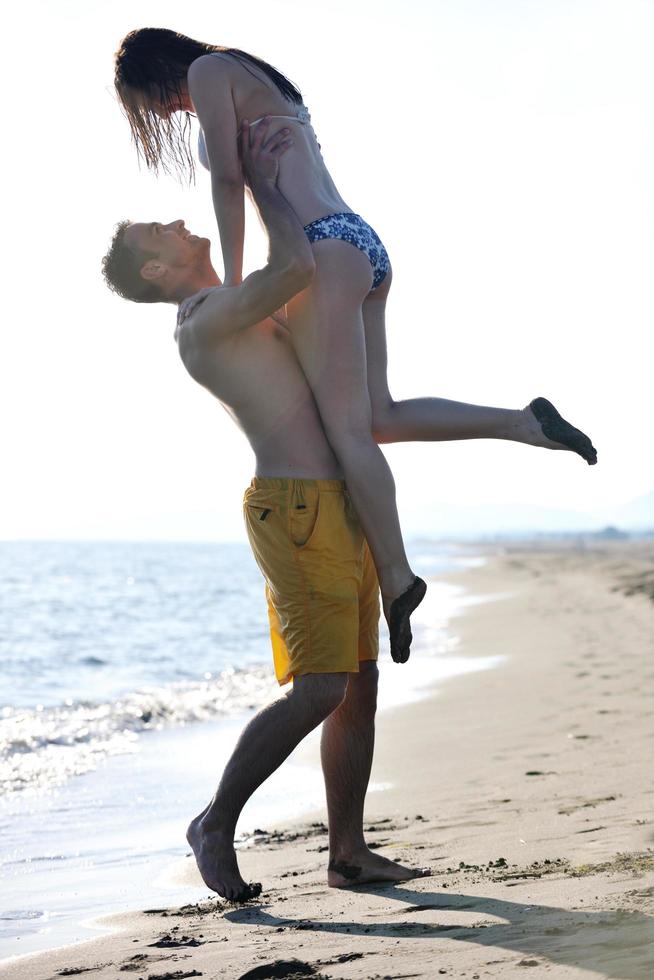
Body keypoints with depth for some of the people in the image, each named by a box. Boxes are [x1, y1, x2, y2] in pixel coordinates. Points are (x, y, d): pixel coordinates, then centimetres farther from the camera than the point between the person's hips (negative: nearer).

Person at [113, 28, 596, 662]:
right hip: (365, 248, 9)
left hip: (326, 250, -9)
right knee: (378, 416, 8)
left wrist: (232, 284, -2)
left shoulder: (208, 70, 3)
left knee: (346, 429, -9)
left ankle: (397, 578, -10)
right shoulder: (265, 86, 29)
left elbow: (229, 179, -5)